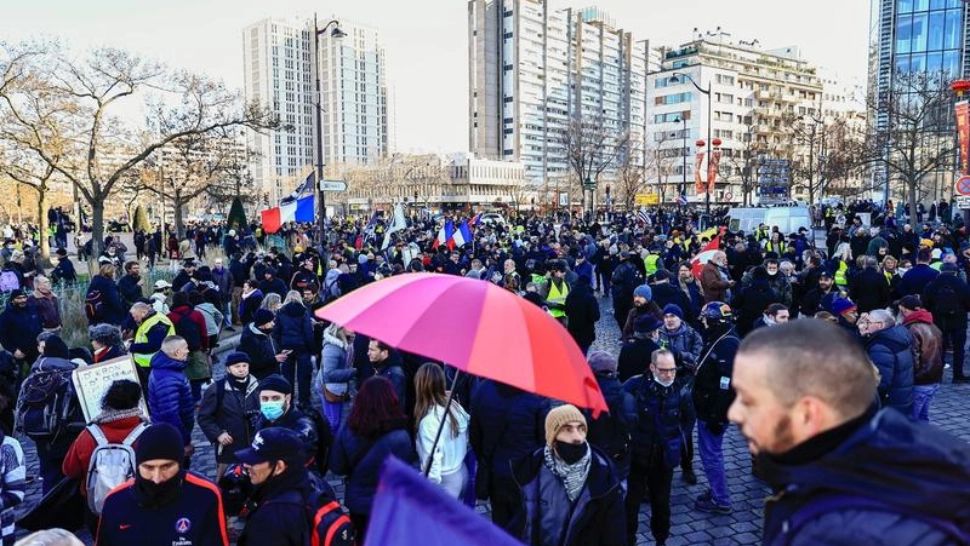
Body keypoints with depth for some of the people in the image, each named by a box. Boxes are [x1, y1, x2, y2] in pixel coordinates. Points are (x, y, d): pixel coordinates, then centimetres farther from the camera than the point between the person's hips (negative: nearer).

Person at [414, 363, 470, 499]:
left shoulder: (430, 419, -24)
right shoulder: (456, 406, -3)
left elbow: (433, 457, -25)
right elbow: (467, 440, 6)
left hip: (444, 480, -7)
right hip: (462, 473, 7)